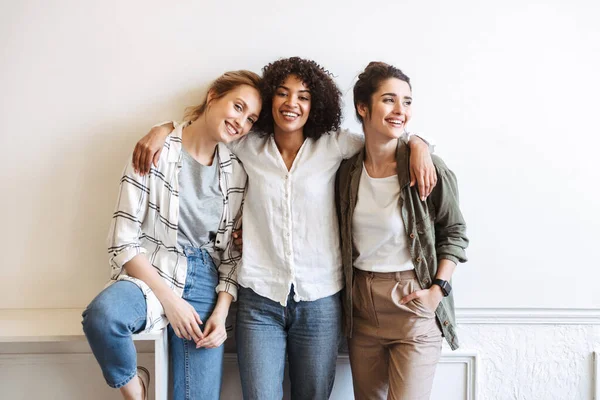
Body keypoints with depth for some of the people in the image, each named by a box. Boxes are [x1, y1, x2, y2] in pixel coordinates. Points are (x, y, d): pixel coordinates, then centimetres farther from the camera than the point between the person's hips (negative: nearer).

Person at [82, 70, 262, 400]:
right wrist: (170, 299, -14)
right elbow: (123, 242, -11)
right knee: (101, 314, -34)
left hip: (204, 281, 3)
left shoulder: (236, 171, 4)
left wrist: (221, 311, -4)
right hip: (151, 273, -3)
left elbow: (233, 251, 7)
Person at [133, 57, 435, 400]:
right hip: (259, 300, 0)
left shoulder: (332, 146, -1)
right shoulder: (249, 146, 3)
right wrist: (162, 130, 2)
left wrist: (418, 146, -10)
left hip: (320, 300, 0)